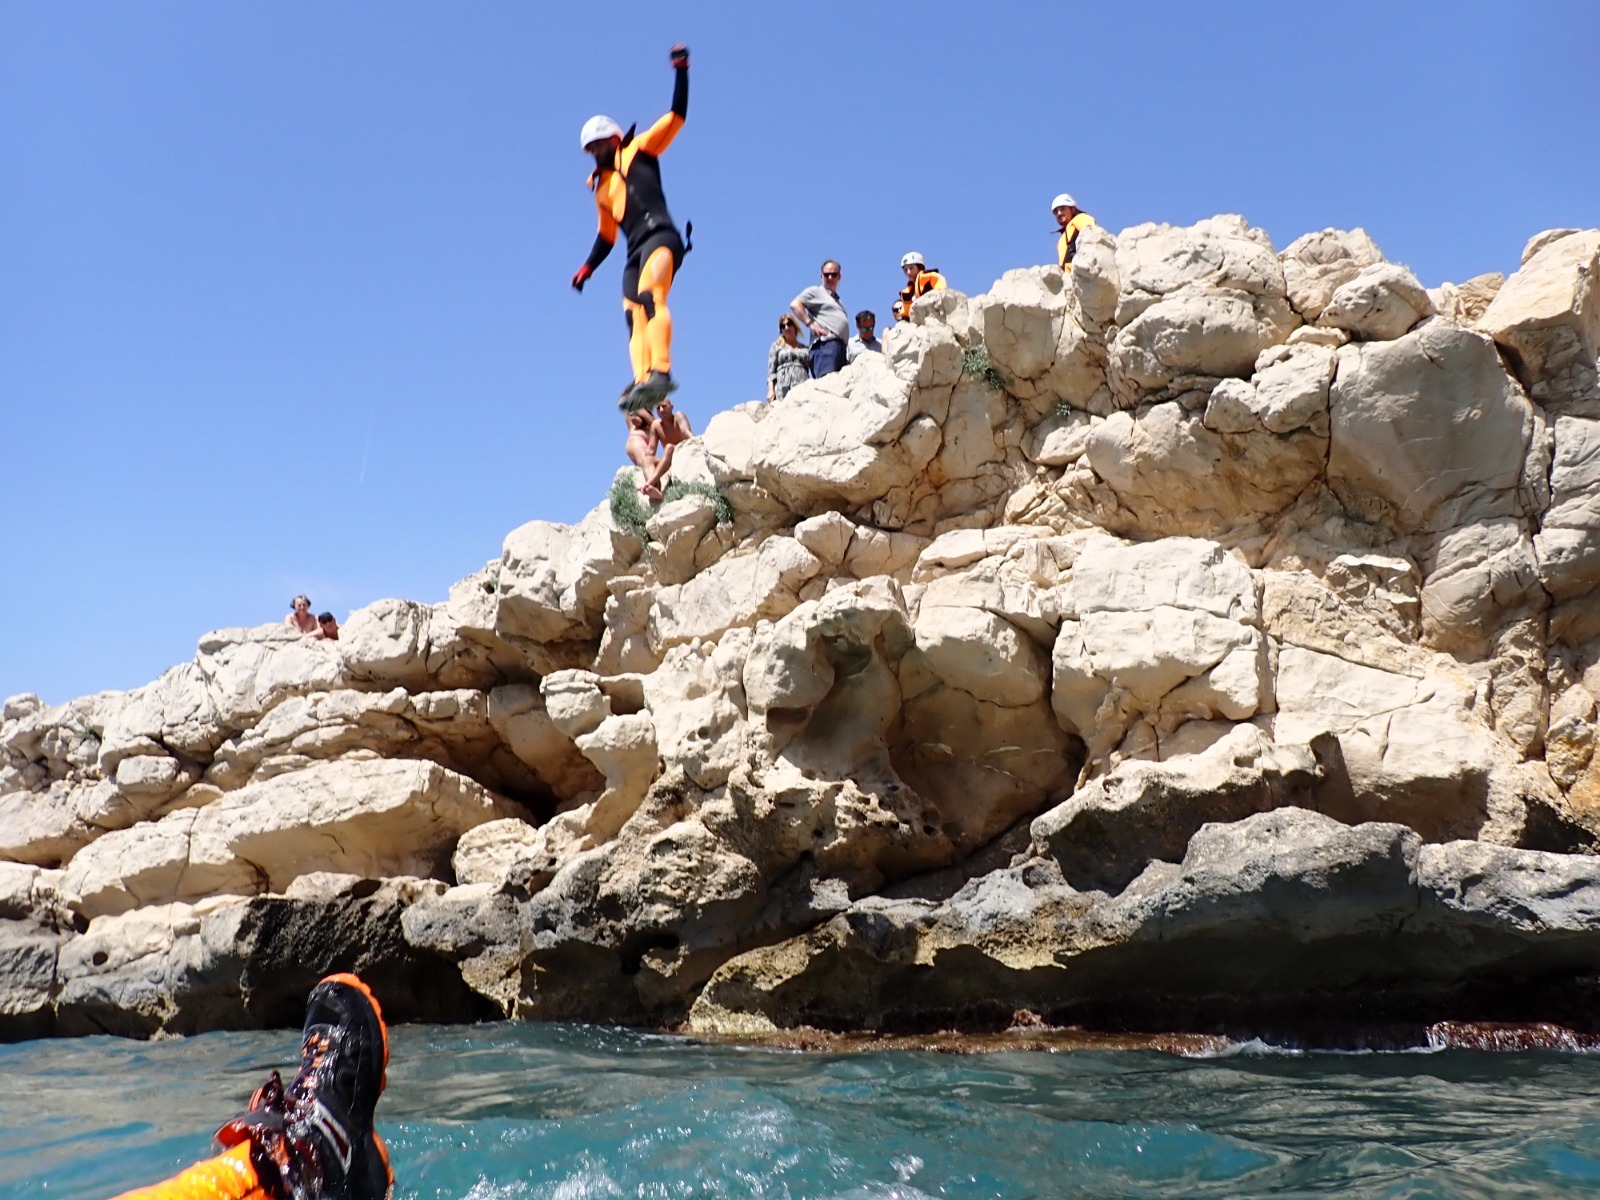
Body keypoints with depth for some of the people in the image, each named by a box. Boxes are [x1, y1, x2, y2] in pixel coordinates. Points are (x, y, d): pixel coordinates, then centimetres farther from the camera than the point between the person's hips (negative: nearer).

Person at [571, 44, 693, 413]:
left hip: (660, 237, -7)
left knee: (650, 297, -29)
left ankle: (660, 372, -43)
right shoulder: (601, 186, 29)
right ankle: (641, 381, -25)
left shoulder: (639, 151, 13)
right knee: (634, 317, -11)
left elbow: (677, 116, 8)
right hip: (635, 252, 7)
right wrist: (587, 268, 27)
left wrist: (681, 72, 1)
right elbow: (606, 235, 34)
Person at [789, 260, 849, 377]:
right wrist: (811, 324, -12)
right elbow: (795, 304, -5)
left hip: (841, 345, 8)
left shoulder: (837, 299, 32)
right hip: (825, 342, -8)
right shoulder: (815, 291, 9)